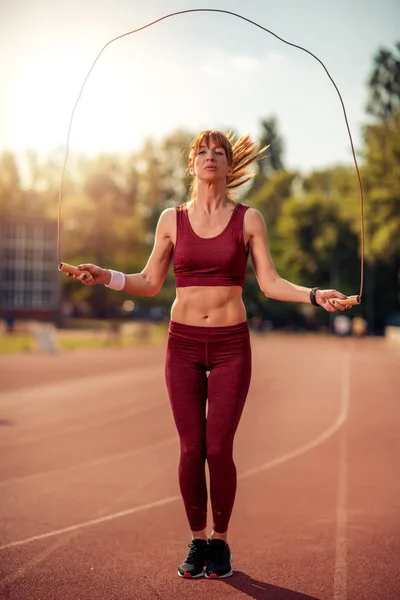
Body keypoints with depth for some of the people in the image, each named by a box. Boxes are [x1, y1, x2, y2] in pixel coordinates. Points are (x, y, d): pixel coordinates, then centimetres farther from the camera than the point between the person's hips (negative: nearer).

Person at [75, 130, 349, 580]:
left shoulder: (248, 219, 3)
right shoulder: (172, 219, 6)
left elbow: (269, 283, 1)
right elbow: (150, 283, 9)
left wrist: (314, 295, -13)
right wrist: (105, 277, -5)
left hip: (230, 345, -1)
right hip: (183, 343, 1)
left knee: (218, 449, -3)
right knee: (191, 449, -1)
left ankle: (220, 542, 18)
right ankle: (197, 541, 18)